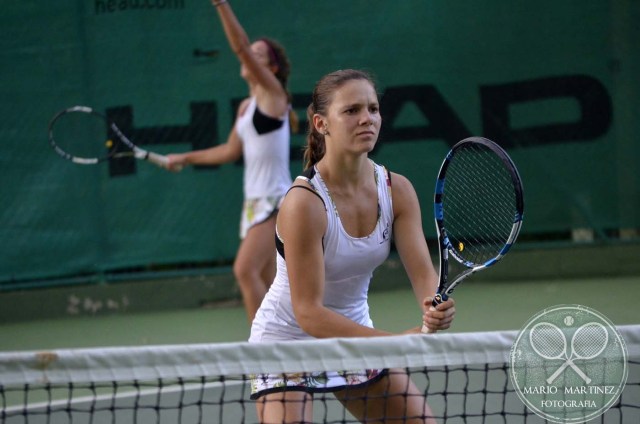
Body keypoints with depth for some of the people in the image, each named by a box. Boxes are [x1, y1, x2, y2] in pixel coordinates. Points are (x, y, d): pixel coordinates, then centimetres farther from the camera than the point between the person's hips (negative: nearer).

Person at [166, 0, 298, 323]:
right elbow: (231, 151, 25)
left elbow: (241, 48, -17)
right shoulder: (246, 106, 16)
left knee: (245, 270, -20)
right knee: (264, 283, 6)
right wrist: (186, 159, 28)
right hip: (254, 200, 9)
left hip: (274, 199, -9)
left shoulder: (273, 93, -6)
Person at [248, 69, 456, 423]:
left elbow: (422, 272, -16)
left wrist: (436, 306, -40)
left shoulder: (397, 190, -9)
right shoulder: (304, 202, -27)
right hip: (288, 338, -6)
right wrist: (394, 342, -37)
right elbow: (308, 313, -29)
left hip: (355, 334, 6)